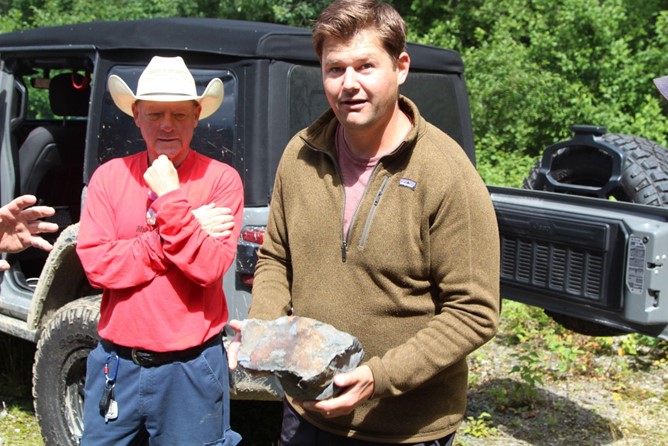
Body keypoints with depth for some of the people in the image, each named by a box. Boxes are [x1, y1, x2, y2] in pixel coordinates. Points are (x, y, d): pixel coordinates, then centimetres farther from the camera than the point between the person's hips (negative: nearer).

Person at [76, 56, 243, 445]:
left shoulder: (221, 179, -7)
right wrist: (183, 231, -14)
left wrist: (170, 199, -20)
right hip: (117, 361, 3)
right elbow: (97, 266, -10)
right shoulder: (110, 176, 0)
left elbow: (208, 269, -15)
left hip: (190, 367, -2)